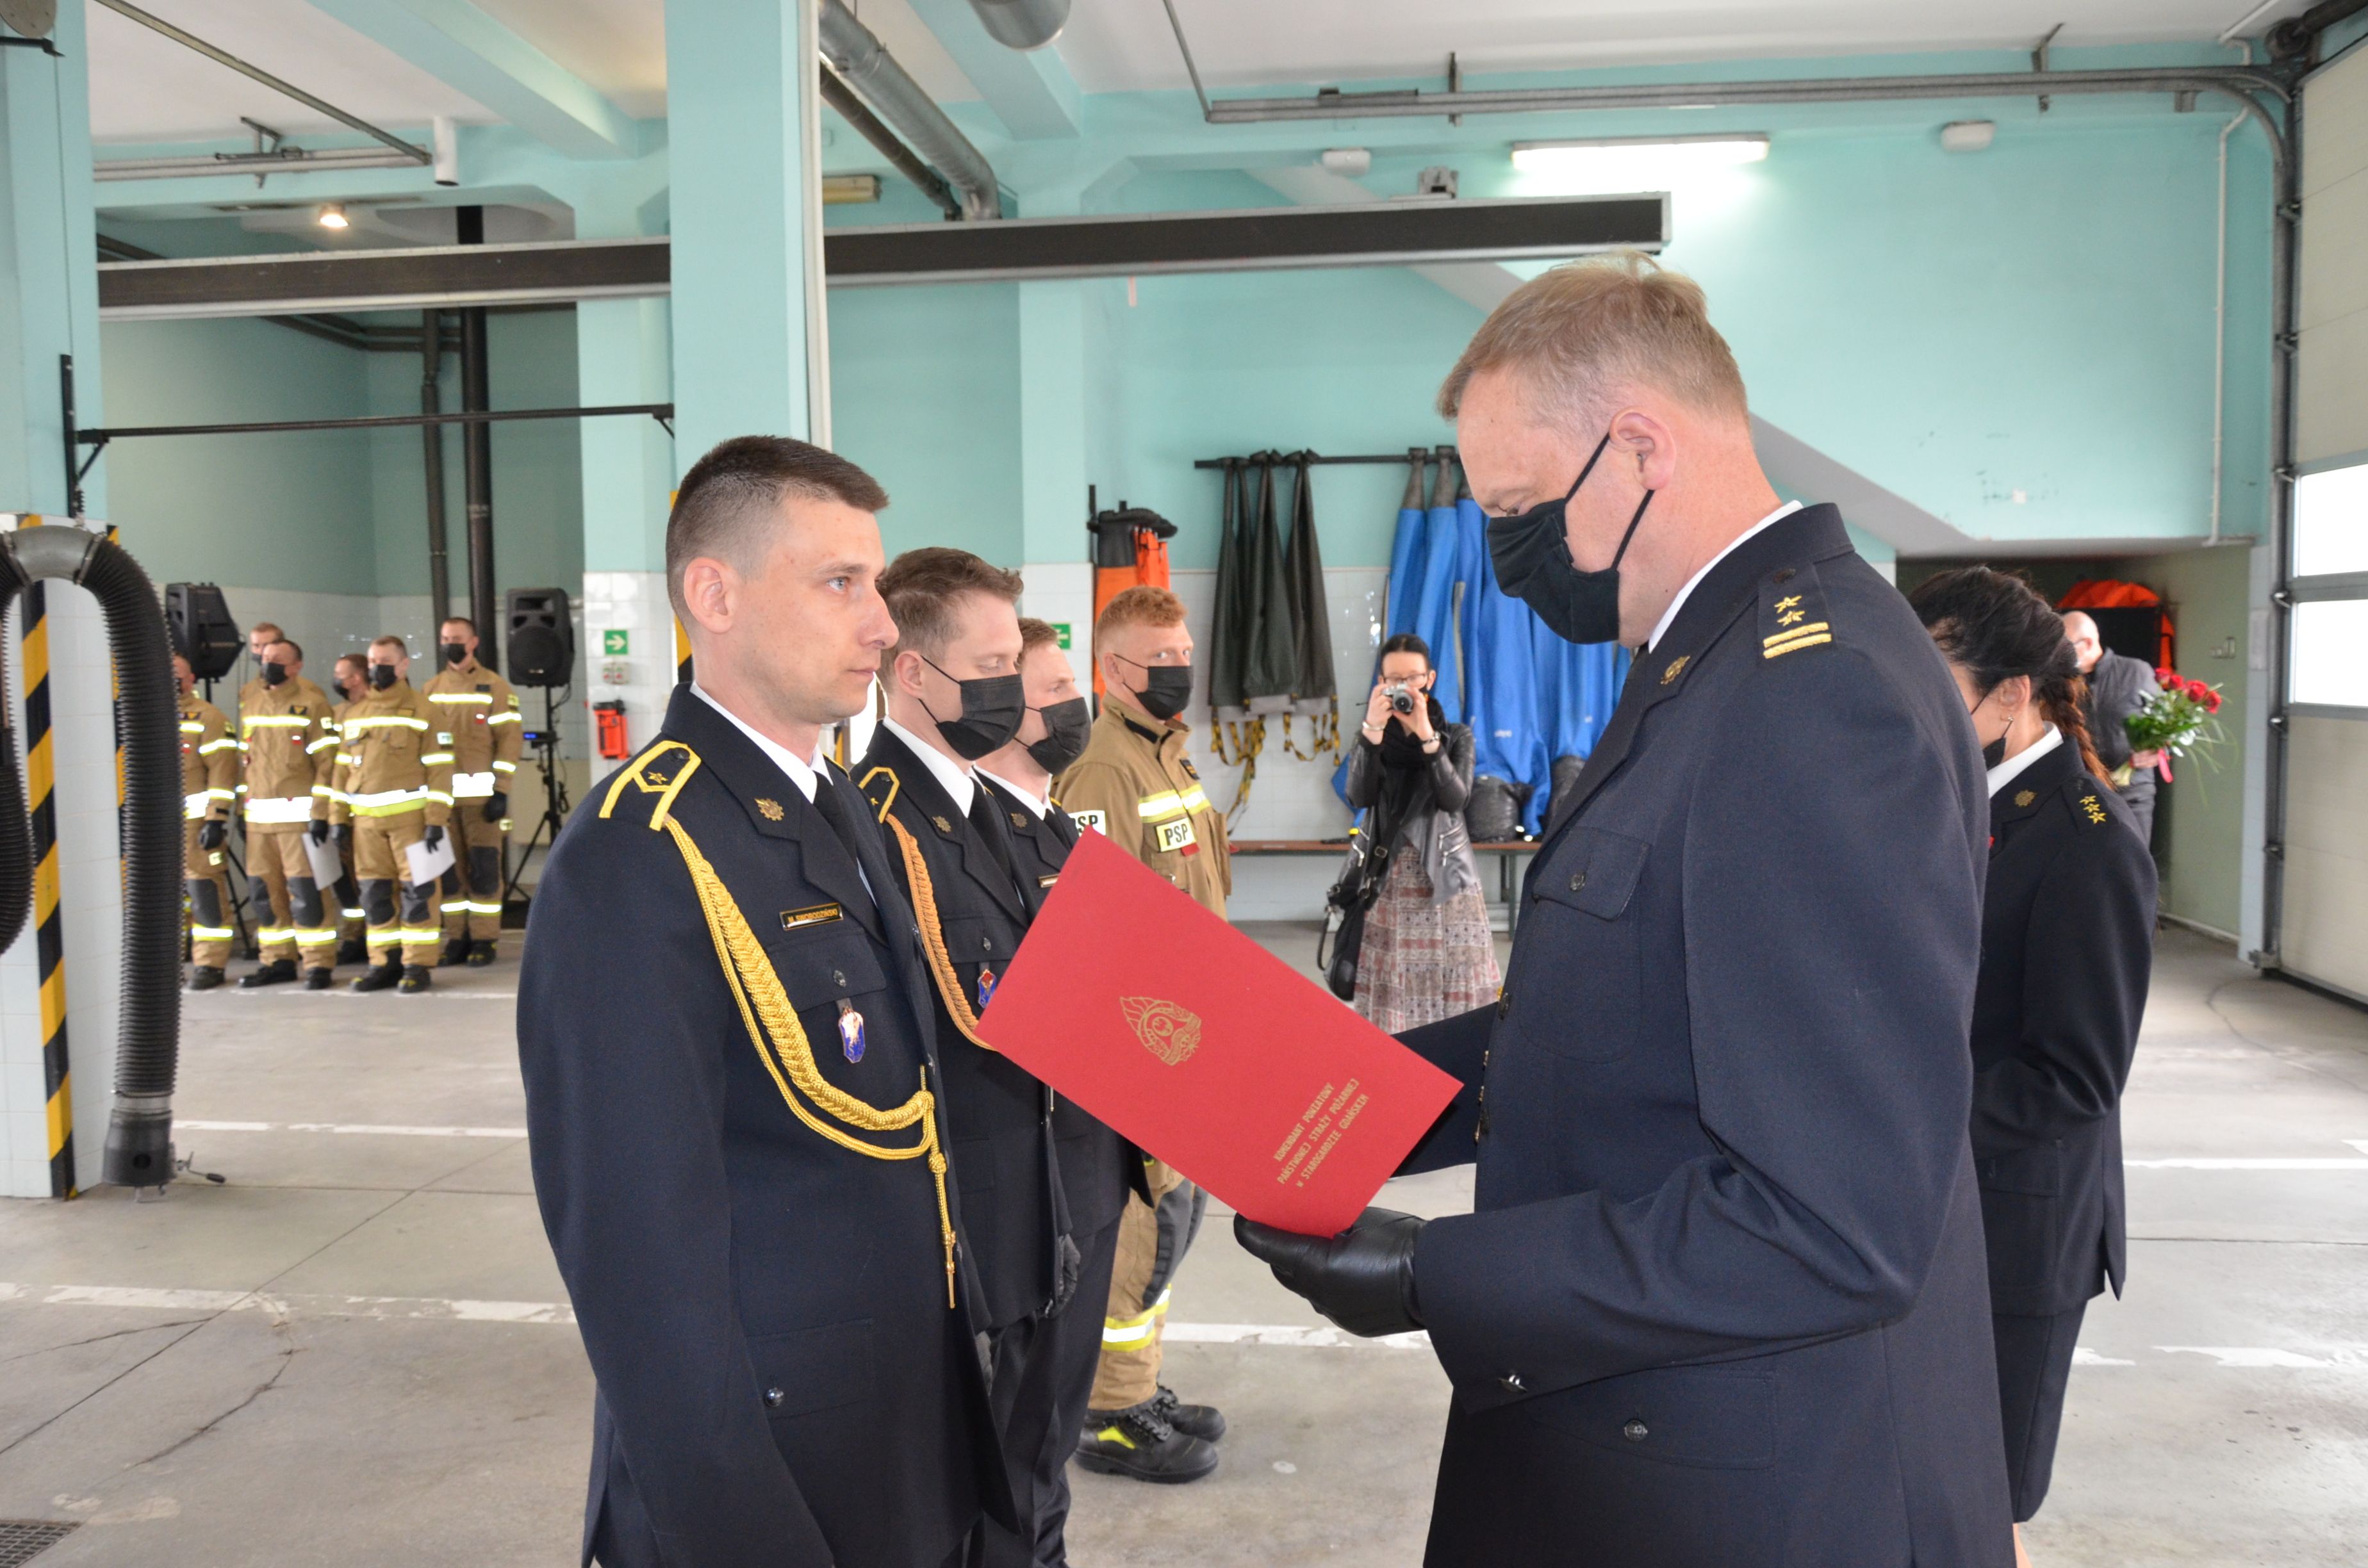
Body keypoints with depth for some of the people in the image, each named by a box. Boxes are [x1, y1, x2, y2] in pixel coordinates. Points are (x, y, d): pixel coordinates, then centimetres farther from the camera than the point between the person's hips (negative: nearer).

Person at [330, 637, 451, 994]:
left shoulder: (422, 710, -1)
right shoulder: (355, 714, 15)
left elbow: (439, 767, -5)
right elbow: (343, 767, 18)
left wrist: (436, 819, -12)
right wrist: (339, 817, 11)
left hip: (410, 816, -5)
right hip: (366, 820, 5)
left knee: (416, 891, -3)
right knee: (375, 894, 7)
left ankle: (417, 965, 3)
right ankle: (385, 964, 16)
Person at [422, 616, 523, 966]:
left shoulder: (495, 687, 0)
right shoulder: (430, 690, 14)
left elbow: (510, 739, -5)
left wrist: (501, 791, -12)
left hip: (482, 795, -4)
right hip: (441, 795, 4)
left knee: (483, 868, -2)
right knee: (449, 868, 5)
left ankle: (484, 940, 4)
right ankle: (456, 937, 13)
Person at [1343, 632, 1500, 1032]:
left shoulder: (1457, 736, 8)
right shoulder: (1370, 738, 9)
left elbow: (1455, 798, -8)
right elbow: (1359, 797, -8)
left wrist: (1427, 737, -17)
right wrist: (1373, 731, -18)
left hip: (1446, 880, 0)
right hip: (1389, 882, 0)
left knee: (1455, 990, -7)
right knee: (1392, 992, -7)